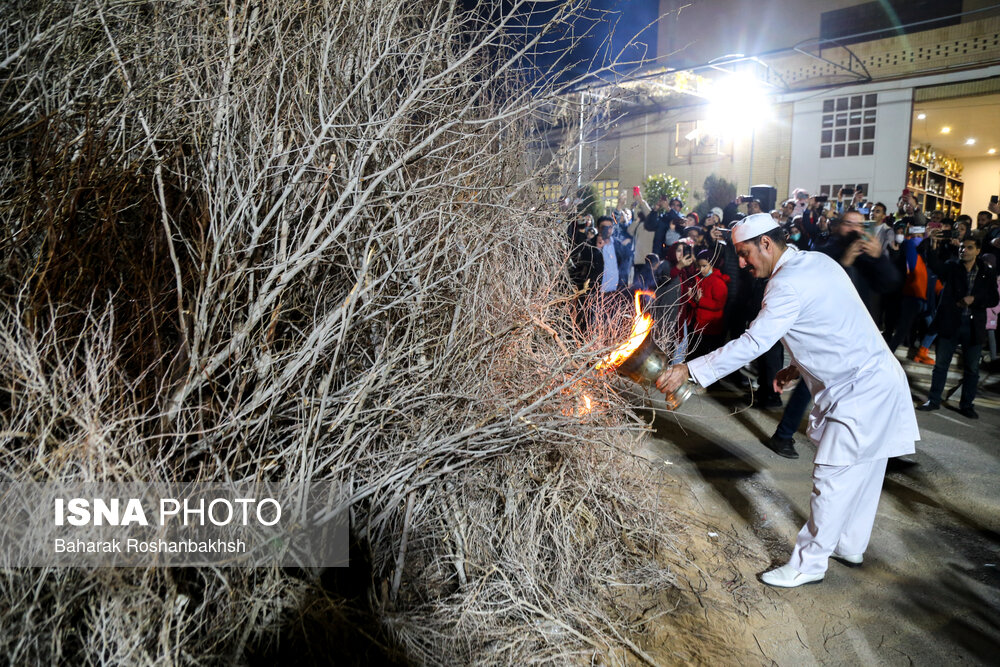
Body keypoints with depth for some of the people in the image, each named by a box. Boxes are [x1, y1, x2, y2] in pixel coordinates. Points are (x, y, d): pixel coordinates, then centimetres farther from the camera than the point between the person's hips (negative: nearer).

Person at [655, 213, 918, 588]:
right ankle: (849, 545, 36)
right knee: (859, 472, 21)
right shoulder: (816, 262, 8)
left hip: (861, 391, -10)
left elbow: (751, 345, -27)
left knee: (831, 477, -2)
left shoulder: (789, 285, -22)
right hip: (875, 379, 10)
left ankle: (808, 564, 10)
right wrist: (798, 368, 13)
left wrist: (689, 371, -24)